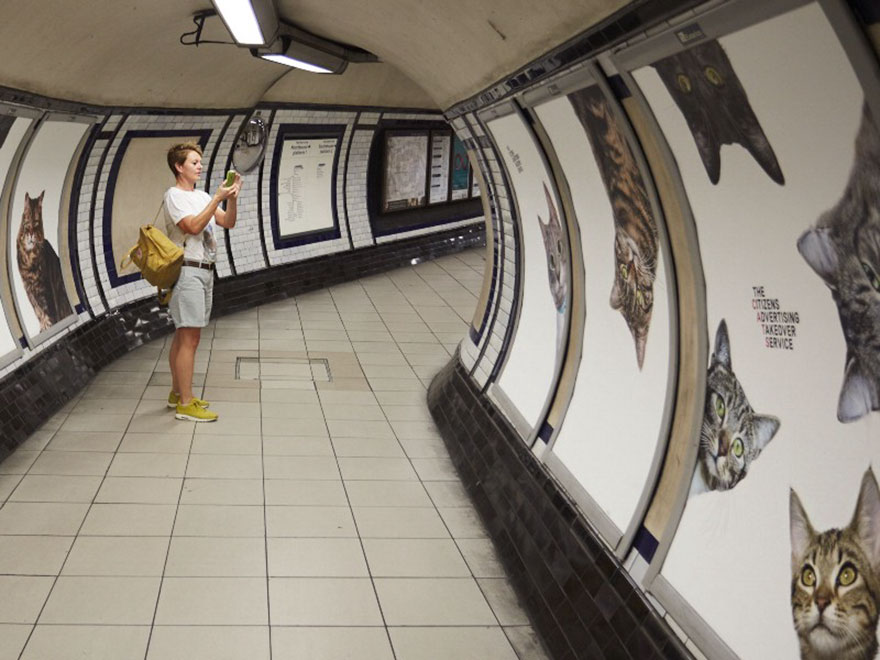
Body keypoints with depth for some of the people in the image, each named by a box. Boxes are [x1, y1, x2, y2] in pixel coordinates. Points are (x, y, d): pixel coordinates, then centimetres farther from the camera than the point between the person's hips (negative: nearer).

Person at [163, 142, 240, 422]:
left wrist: (232, 197, -5)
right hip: (187, 271, -9)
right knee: (189, 338, -9)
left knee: (184, 336, 15)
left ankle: (177, 393, 24)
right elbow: (194, 226, -22)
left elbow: (228, 223, 11)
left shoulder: (202, 196, 16)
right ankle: (185, 404, -7)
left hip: (205, 271, 9)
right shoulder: (174, 195, -9)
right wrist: (218, 198, -21)